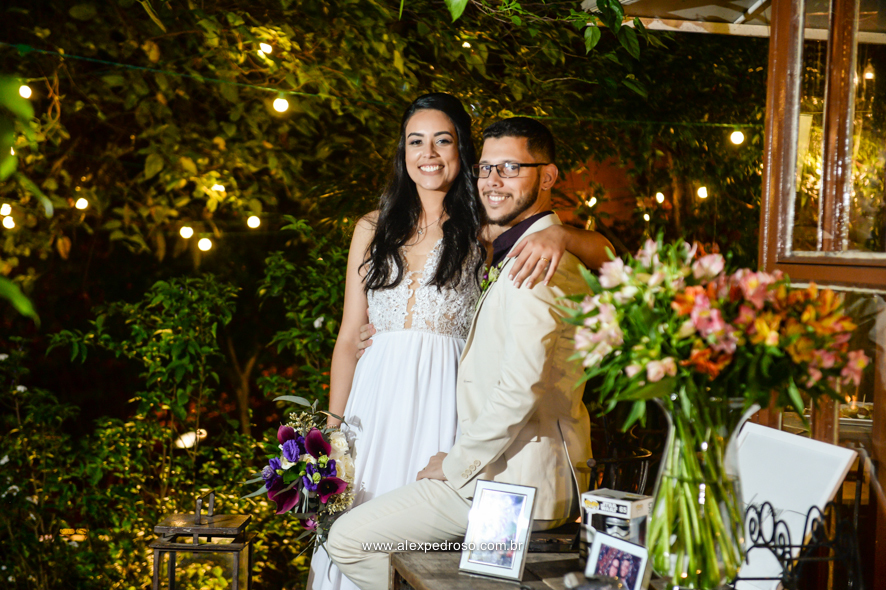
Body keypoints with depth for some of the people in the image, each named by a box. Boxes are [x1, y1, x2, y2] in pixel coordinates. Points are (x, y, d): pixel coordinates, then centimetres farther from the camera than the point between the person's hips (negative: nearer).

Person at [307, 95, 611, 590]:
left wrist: (559, 237, -25)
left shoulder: (485, 230, 3)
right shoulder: (373, 229, 12)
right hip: (375, 401, 3)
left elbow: (602, 253, -3)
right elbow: (349, 336, 12)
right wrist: (332, 428, 7)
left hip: (445, 401, -3)